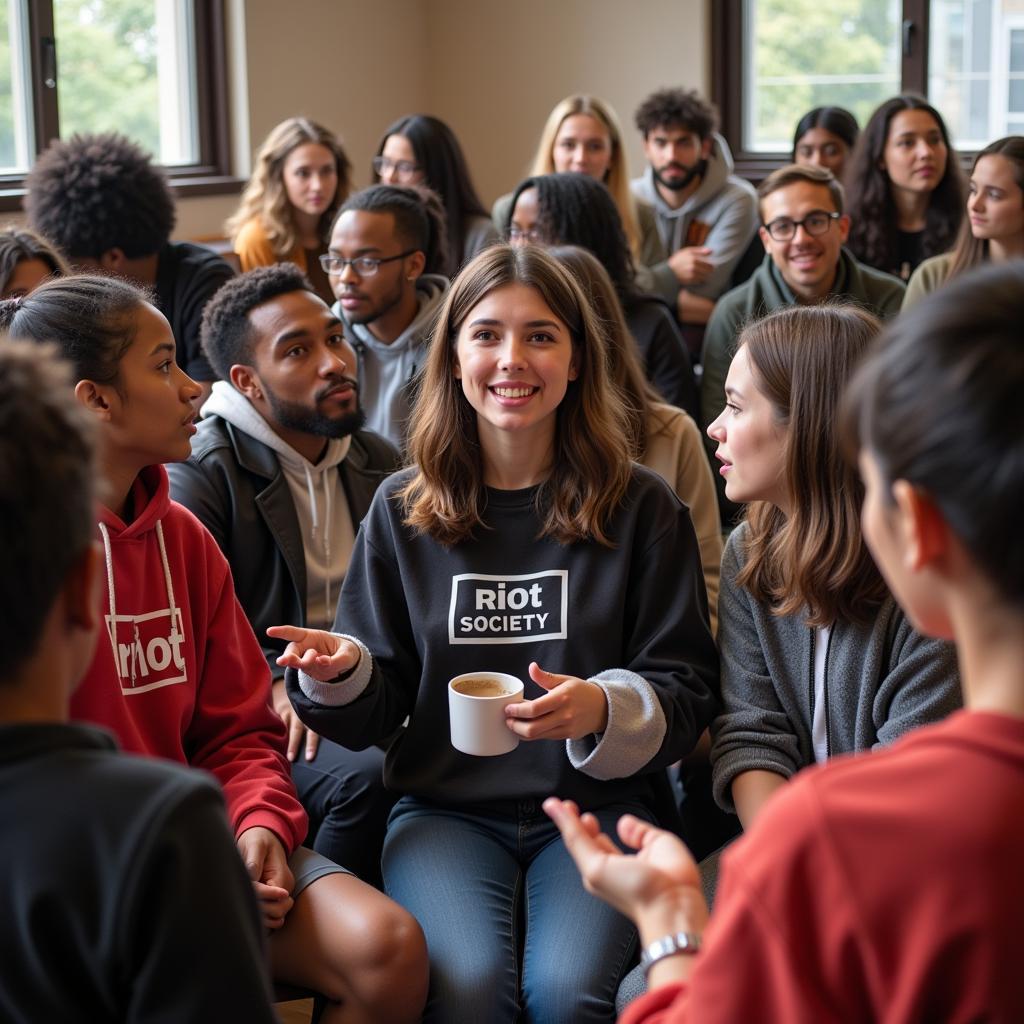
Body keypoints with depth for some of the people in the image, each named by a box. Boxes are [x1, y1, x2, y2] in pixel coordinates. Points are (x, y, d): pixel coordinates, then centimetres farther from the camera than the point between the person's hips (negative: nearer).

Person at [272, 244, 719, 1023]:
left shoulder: (641, 508, 4)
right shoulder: (403, 509, 8)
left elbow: (687, 693, 2)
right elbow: (377, 708, 11)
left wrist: (602, 709, -19)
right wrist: (339, 674, -12)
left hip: (598, 805, -1)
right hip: (446, 808, 1)